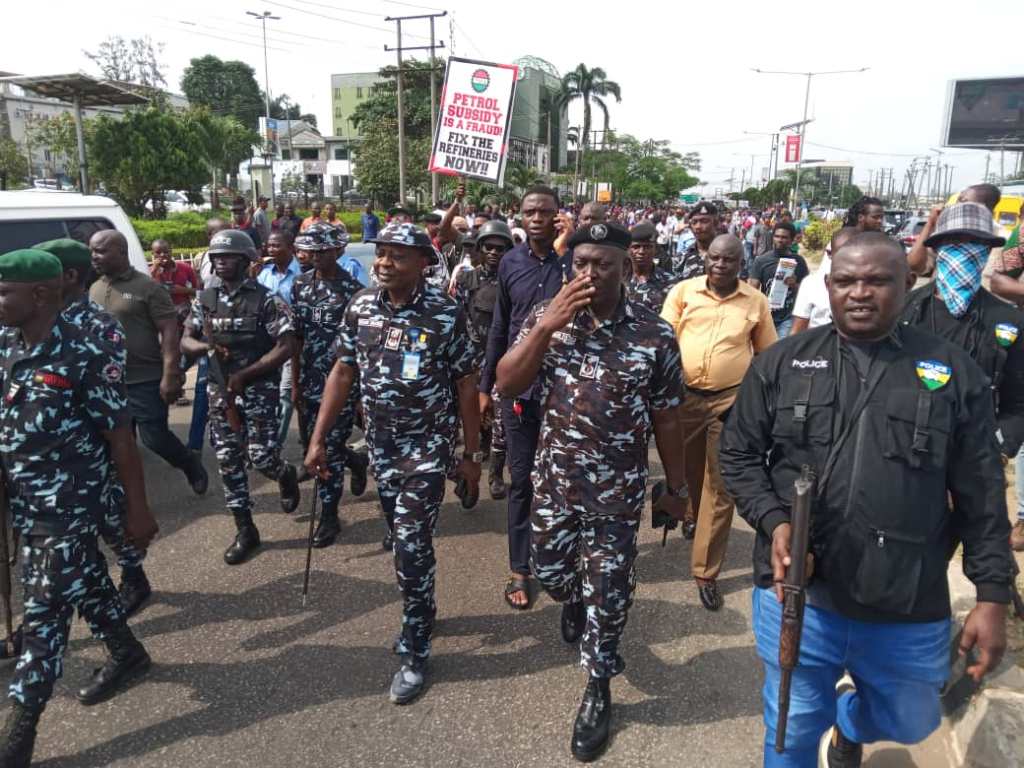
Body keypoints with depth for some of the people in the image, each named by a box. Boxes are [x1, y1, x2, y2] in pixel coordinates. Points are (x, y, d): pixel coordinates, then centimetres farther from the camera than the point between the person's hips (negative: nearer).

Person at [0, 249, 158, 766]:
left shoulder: (86, 358, -19)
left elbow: (121, 440, -14)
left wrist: (137, 510, -11)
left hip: (69, 506, -7)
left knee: (44, 609, 1)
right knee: (82, 580, 21)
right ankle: (127, 653, 43)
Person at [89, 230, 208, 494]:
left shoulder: (147, 287, -9)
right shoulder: (95, 289, 10)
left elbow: (169, 332, -13)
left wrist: (170, 376, -19)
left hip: (146, 379, -6)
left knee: (155, 437, -2)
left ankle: (190, 464, 26)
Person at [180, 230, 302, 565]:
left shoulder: (266, 299, -10)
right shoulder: (205, 299, 6)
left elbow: (286, 346, -14)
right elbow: (185, 340, 9)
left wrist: (245, 375, -18)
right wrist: (207, 346, -15)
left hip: (259, 390, -5)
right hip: (220, 391, 5)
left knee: (261, 458, -7)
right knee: (228, 462, 6)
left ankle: (286, 475, 31)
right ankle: (245, 531, 18)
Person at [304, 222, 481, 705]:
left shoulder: (446, 313, -14)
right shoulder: (360, 307, -2)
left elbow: (465, 385, -8)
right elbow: (342, 374, 4)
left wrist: (470, 456, -5)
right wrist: (318, 439, 1)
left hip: (428, 446, -4)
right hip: (380, 445, 5)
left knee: (412, 545, -5)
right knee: (404, 540, 17)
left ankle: (414, 651, 12)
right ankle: (421, 613, 40)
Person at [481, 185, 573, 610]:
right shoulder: (510, 263, 4)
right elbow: (500, 328, 10)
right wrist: (486, 384, 11)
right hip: (518, 385, 2)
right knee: (521, 478, 8)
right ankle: (519, 568, 20)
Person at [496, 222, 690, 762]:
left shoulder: (654, 333, -11)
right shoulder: (546, 316, -5)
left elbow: (664, 419, -2)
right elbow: (506, 386, -13)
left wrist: (677, 489, 4)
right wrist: (548, 325, -23)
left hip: (617, 490, -2)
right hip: (554, 479, 3)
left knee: (606, 593, 9)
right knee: (549, 571, 21)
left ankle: (598, 689, 33)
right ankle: (575, 603, 57)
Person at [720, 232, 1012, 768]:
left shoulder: (954, 373, 0)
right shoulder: (781, 362, -1)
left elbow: (980, 495, 2)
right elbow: (738, 454, 2)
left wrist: (993, 596, 0)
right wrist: (774, 522, -14)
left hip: (910, 610, 1)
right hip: (796, 592, -1)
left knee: (909, 722, 24)